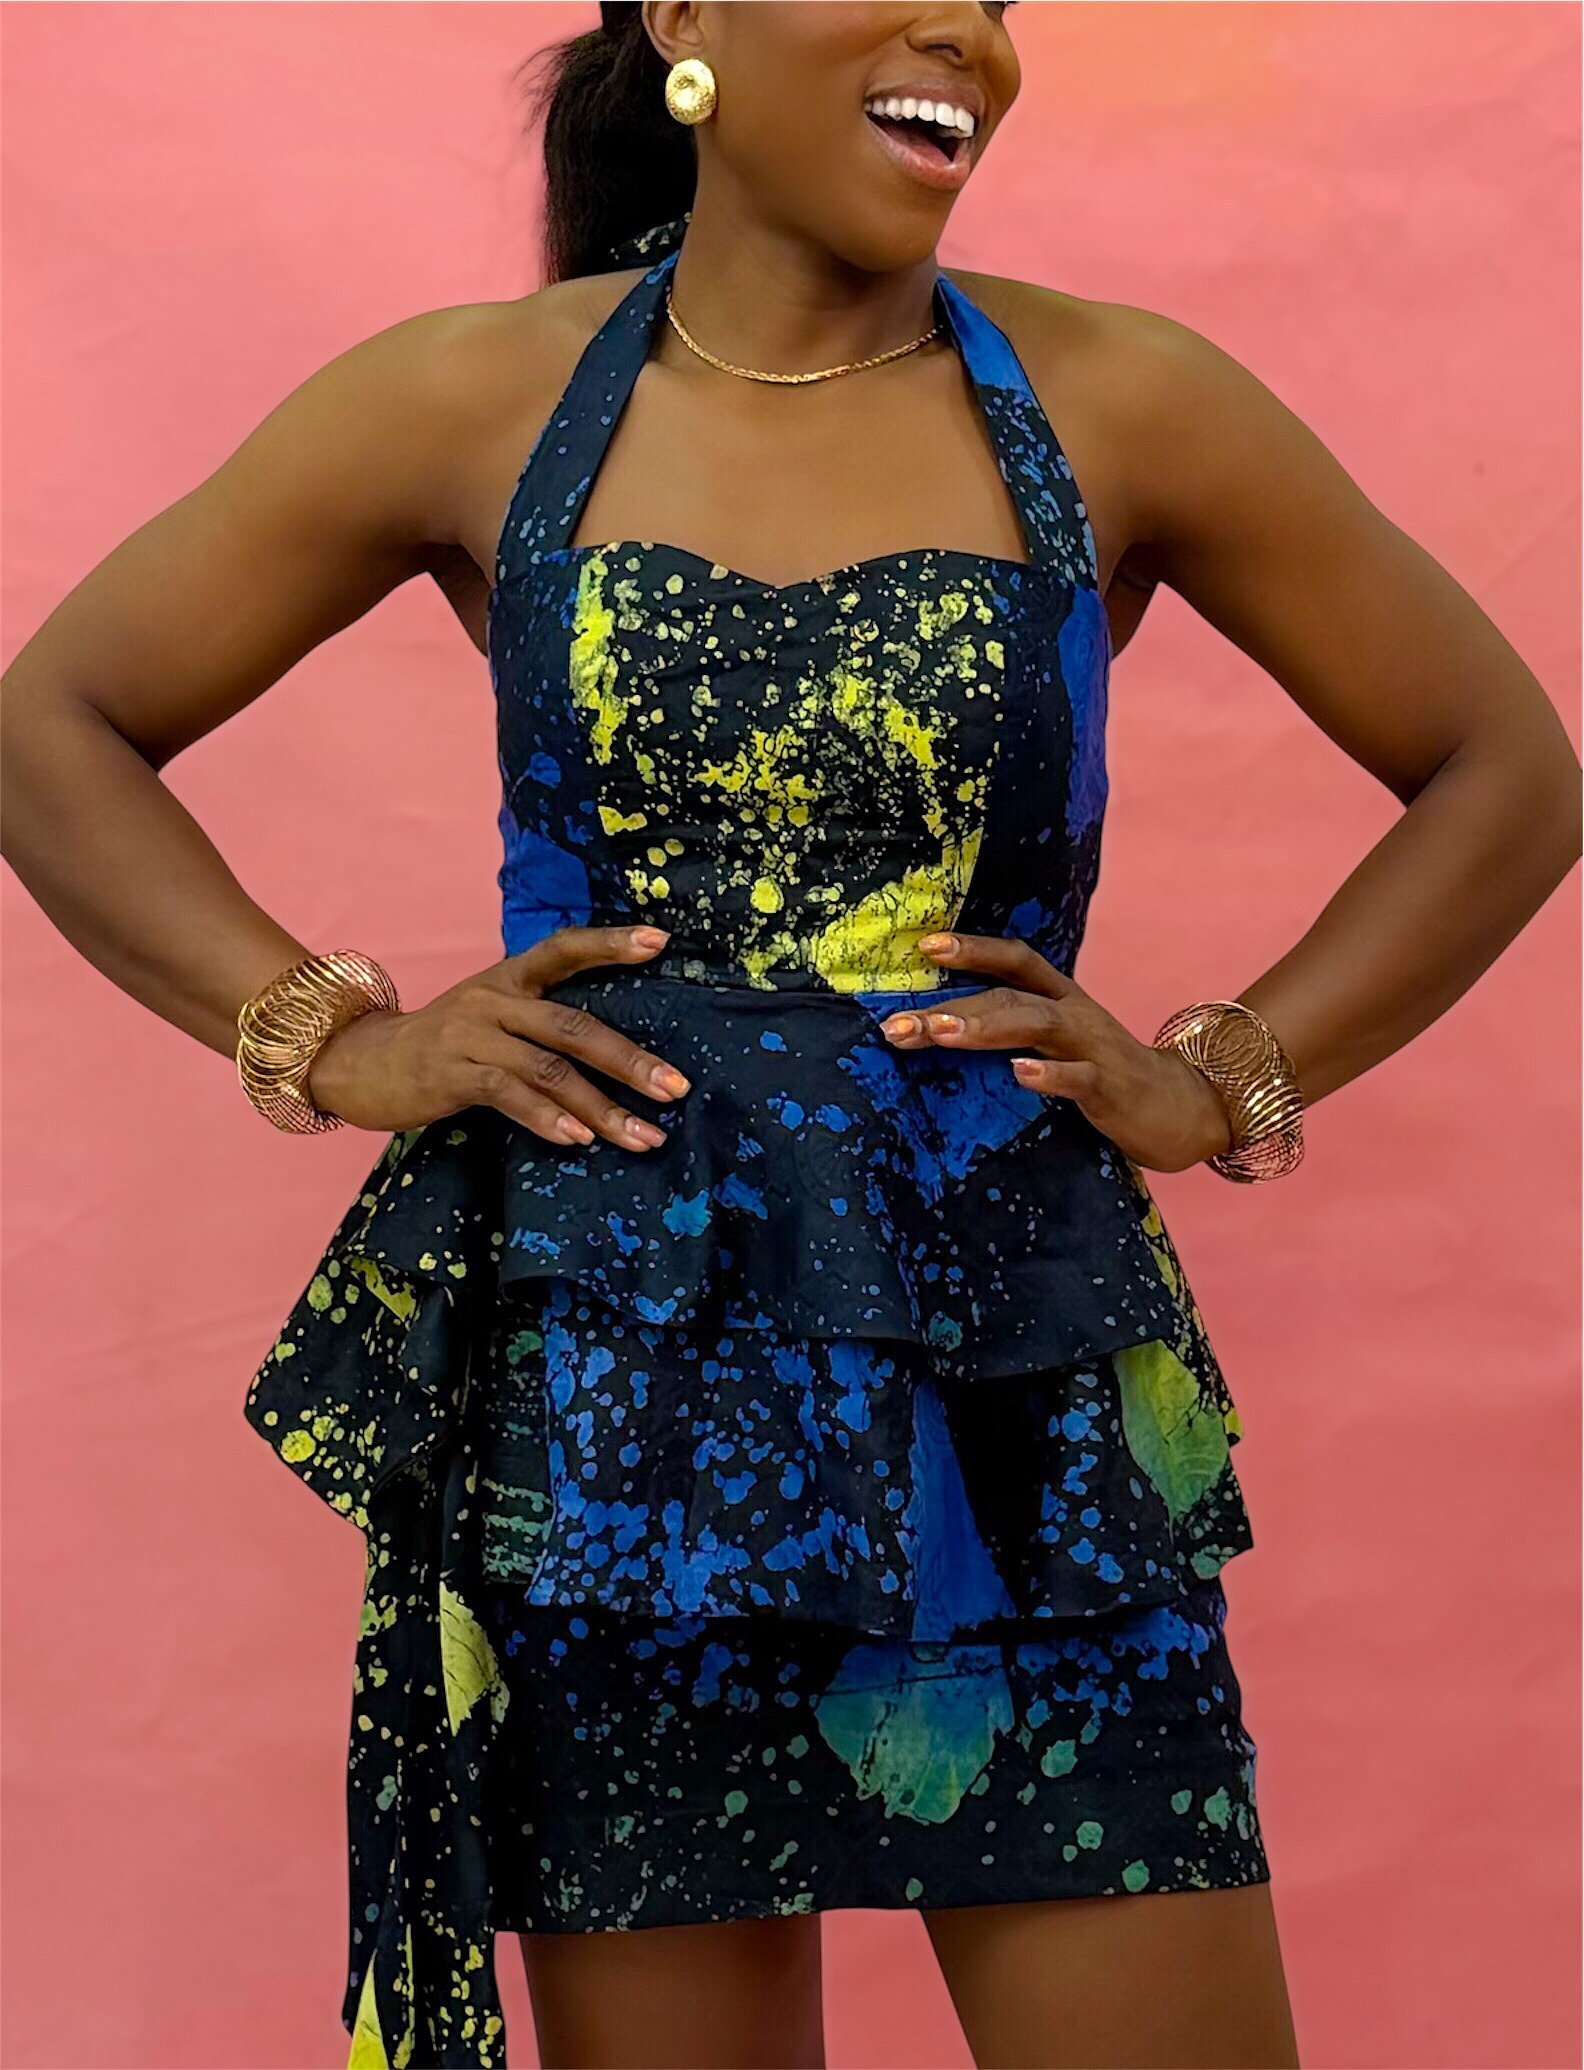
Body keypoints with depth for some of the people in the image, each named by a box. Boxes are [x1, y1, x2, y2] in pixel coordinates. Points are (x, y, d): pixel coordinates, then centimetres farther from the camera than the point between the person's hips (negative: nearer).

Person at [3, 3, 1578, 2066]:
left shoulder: (1117, 407, 2)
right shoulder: (475, 405, 3)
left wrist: (1225, 1081, 1)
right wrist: (330, 1041, -1)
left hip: (1021, 1409, 0)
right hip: (614, 1409, 0)